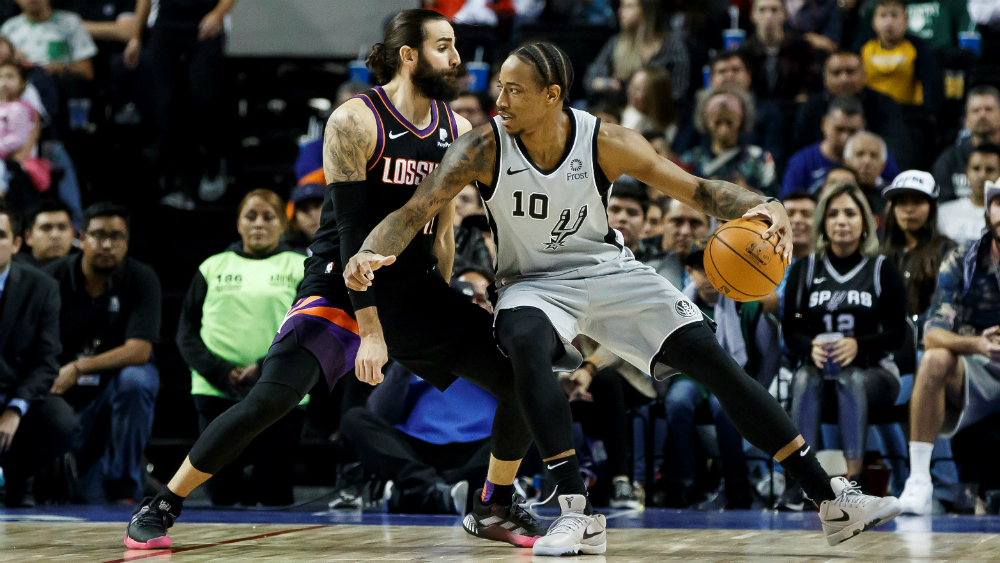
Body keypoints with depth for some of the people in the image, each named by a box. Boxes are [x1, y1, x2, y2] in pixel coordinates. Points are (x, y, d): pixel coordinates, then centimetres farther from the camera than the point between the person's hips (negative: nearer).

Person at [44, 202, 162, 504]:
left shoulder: (141, 279, -13)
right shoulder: (54, 278, -10)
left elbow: (139, 351, -22)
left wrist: (77, 369, -29)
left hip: (121, 380, 0)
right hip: (68, 393, 1)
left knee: (134, 380, -38)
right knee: (92, 499, -10)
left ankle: (124, 488, -25)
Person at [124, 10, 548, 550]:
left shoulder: (457, 132, 5)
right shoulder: (356, 121, -15)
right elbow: (351, 229, -19)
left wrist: (443, 317, 15)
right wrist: (369, 328, -23)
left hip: (414, 286, 6)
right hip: (341, 286, -6)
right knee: (270, 399, -24)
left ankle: (495, 508, 18)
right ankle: (160, 507, -8)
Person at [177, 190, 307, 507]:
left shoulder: (300, 268, 8)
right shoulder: (213, 267, 14)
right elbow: (187, 332, 9)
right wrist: (221, 372, -8)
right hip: (217, 396, 2)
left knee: (275, 497, -5)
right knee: (221, 498, -1)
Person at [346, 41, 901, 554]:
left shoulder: (605, 143, -17)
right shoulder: (484, 148, -19)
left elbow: (697, 190, -14)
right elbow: (413, 212, -22)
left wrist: (761, 207, -33)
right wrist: (367, 254, -43)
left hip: (609, 272, 1)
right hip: (534, 283, -1)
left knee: (714, 362, -9)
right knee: (526, 344, -37)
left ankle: (830, 499, -1)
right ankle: (578, 515, -33)